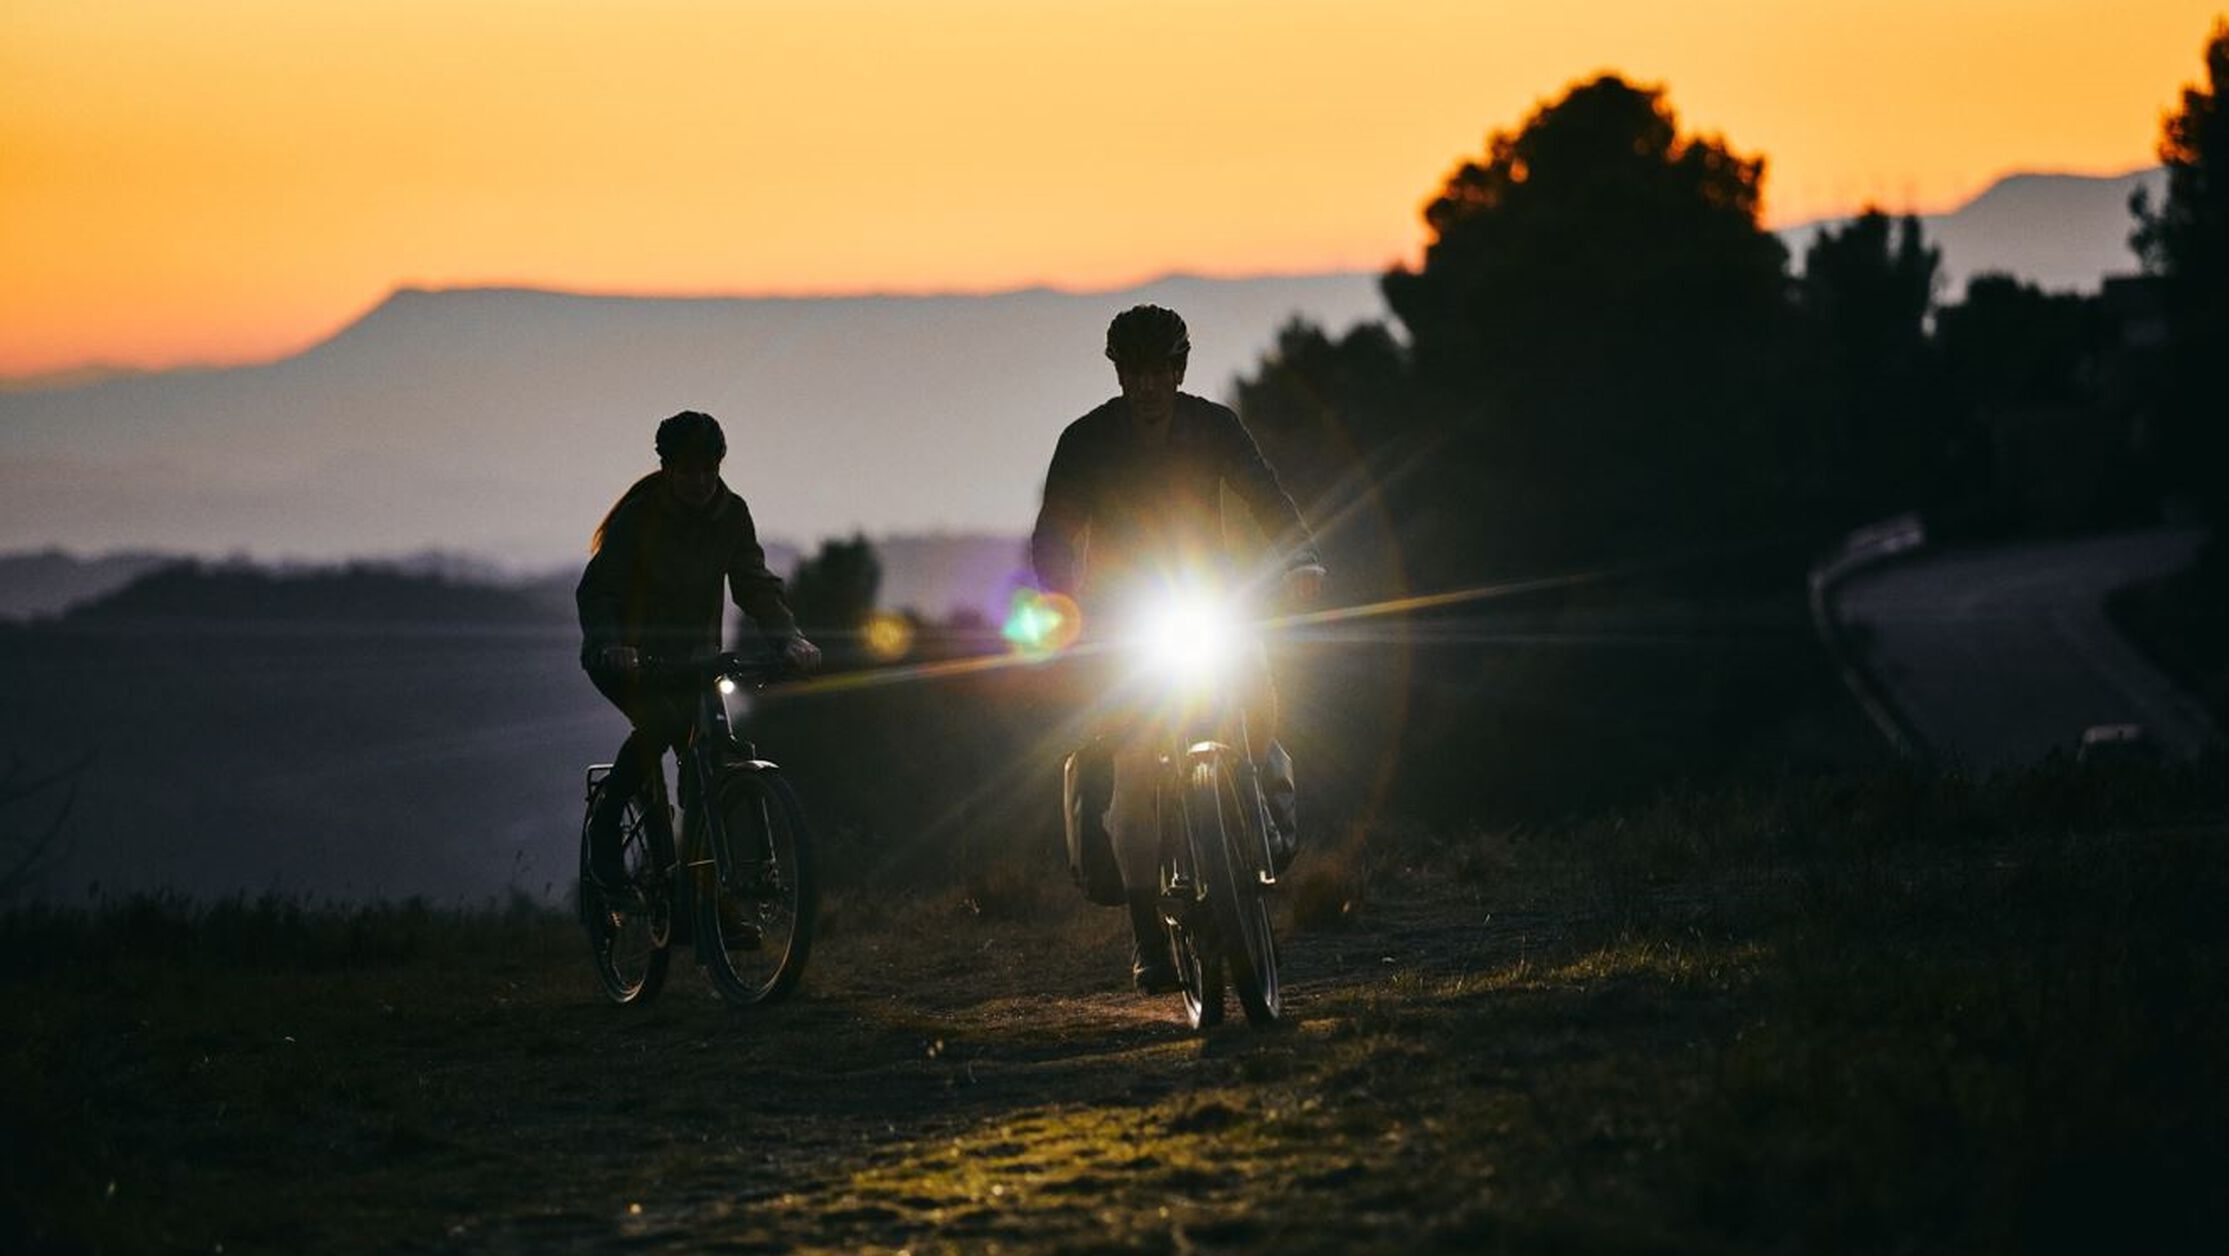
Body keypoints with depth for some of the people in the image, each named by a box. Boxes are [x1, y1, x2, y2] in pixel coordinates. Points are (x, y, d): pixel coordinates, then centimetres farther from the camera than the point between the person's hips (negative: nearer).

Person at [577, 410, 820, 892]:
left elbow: (756, 584, -5)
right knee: (662, 721, -32)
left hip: (691, 652, 5)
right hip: (627, 654, -4)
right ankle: (606, 824, -14)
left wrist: (789, 638, -24)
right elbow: (597, 590, -21)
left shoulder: (731, 514, -4)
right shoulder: (638, 514, -17)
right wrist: (611, 647, -41)